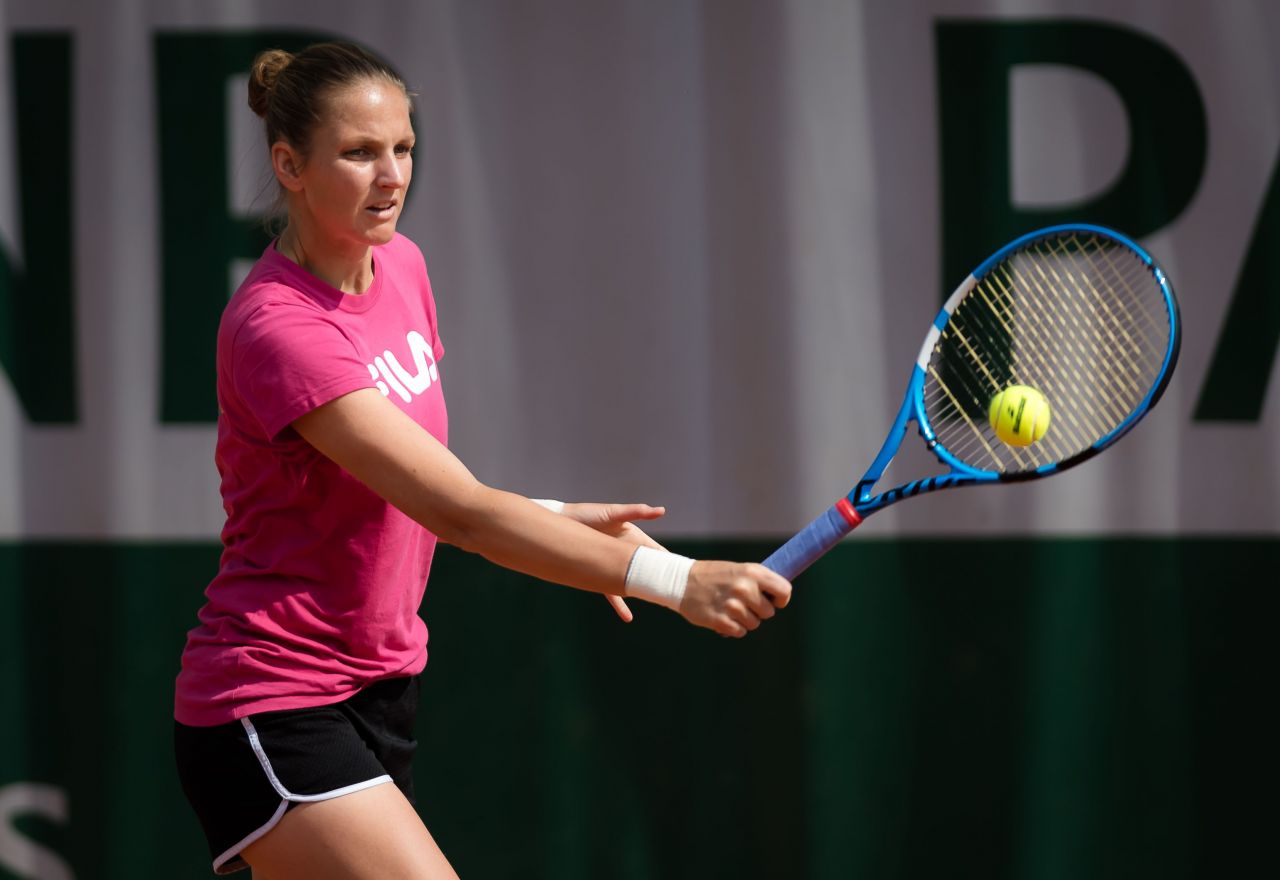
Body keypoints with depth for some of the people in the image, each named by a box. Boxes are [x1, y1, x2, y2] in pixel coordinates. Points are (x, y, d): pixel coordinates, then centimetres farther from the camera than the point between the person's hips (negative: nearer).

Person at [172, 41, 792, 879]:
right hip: (272, 711, -9)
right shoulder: (277, 329, -23)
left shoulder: (401, 266, 6)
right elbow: (457, 510, -29)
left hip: (379, 684, 9)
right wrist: (674, 581, -35)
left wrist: (555, 521, 2)